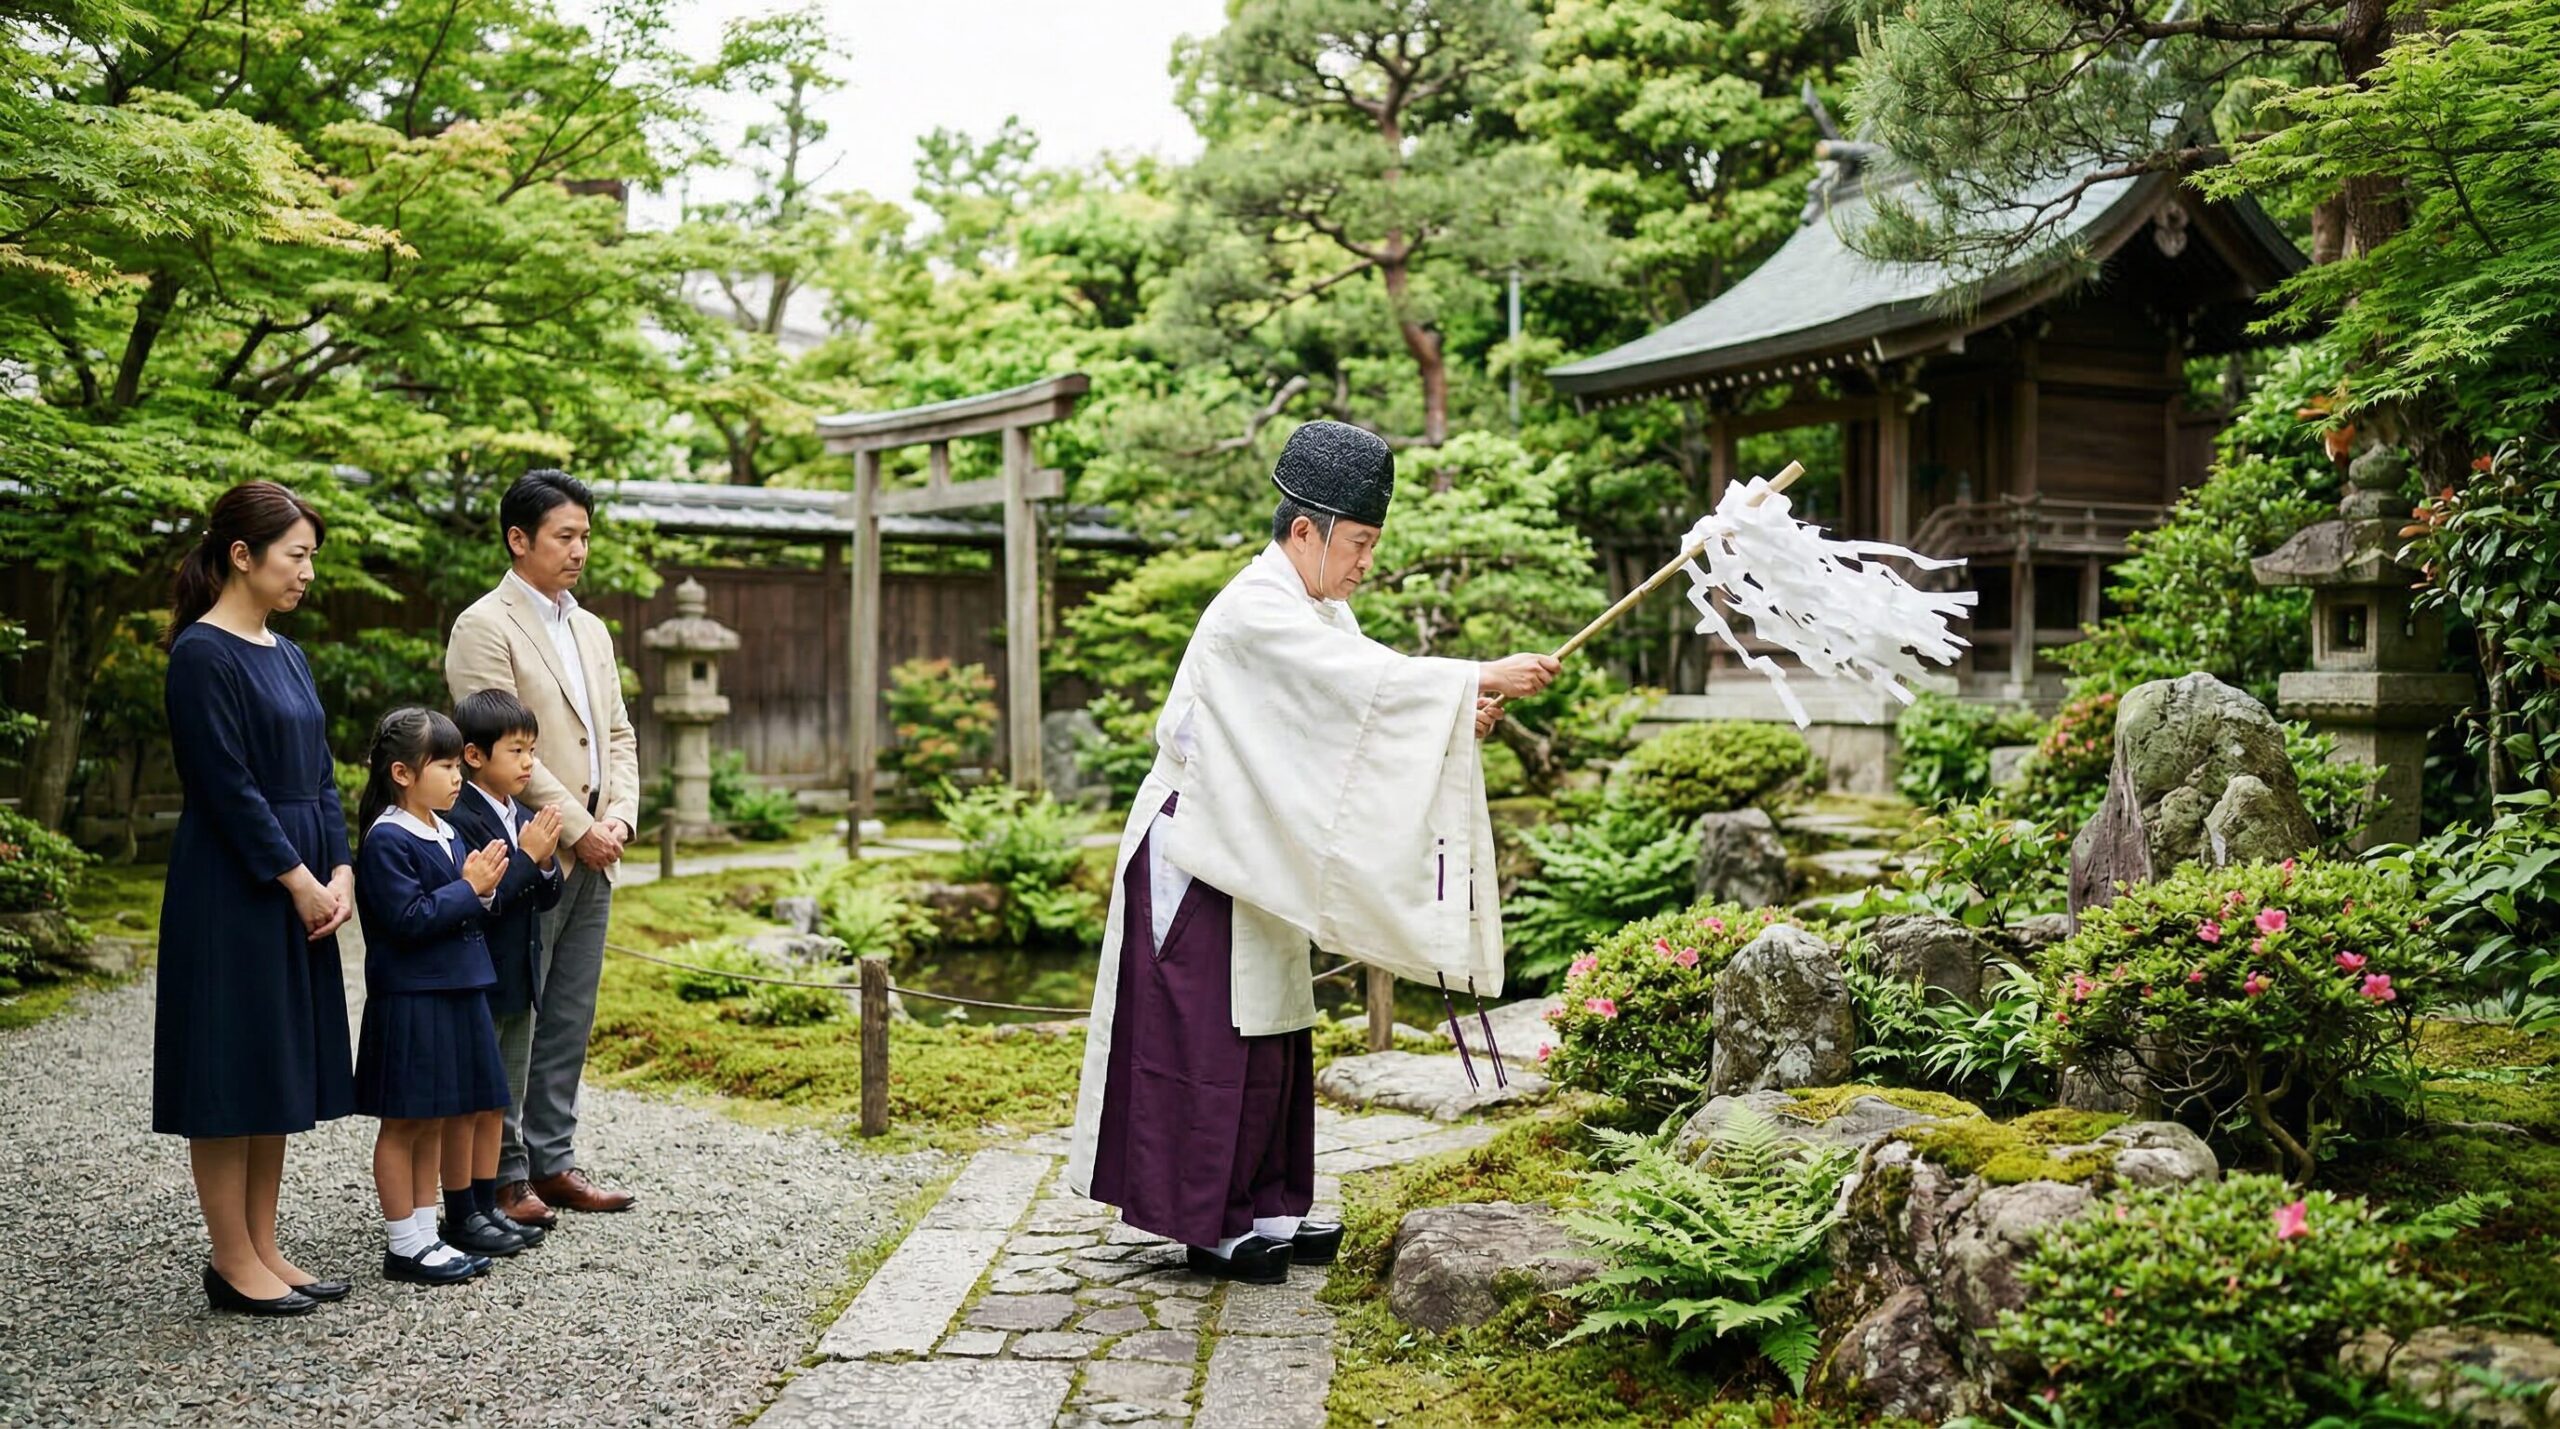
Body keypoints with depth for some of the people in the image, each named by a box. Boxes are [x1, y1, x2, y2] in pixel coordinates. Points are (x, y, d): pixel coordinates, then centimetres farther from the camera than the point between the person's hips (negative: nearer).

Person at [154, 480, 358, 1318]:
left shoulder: (284, 654, 13)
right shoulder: (203, 655, -12)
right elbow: (228, 785, -16)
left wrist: (340, 871, 0)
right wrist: (299, 881, -14)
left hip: (298, 885, 9)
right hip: (232, 891, -8)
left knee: (280, 1071, 11)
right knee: (232, 1070, -1)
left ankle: (262, 1249, 20)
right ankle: (233, 1262, 9)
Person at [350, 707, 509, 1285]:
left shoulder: (448, 834, 12)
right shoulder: (387, 840, -14)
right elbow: (409, 920, -21)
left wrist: (484, 891, -3)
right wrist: (468, 887, -17)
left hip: (454, 994, 8)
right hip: (409, 1002, -8)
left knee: (433, 1123, 13)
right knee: (404, 1124, 2)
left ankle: (425, 1233, 21)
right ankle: (403, 1246, 10)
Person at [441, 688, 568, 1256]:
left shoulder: (524, 817, 10)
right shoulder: (460, 819, -17)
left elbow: (546, 898, 11)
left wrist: (545, 861, -8)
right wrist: (525, 854, -22)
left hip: (517, 984, 8)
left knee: (496, 1101, 15)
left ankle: (487, 1206, 24)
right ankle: (460, 1215, 12)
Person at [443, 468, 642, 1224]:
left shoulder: (591, 630, 17)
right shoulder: (484, 628, -8)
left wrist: (619, 819, 0)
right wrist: (576, 827, -14)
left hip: (591, 857, 8)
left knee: (569, 1020, 12)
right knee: (513, 1021, 0)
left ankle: (552, 1161, 21)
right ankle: (503, 1175, 9)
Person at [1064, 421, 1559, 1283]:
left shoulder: (1319, 610, 10)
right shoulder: (1256, 613, -21)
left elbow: (1362, 705, 4)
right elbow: (1367, 679, -29)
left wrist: (1462, 710, -11)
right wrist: (1481, 678, -28)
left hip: (1255, 854, 10)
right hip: (1197, 855, -10)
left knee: (1271, 1032, 13)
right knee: (1211, 1038, -2)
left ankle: (1264, 1209, 23)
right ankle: (1209, 1226, 8)